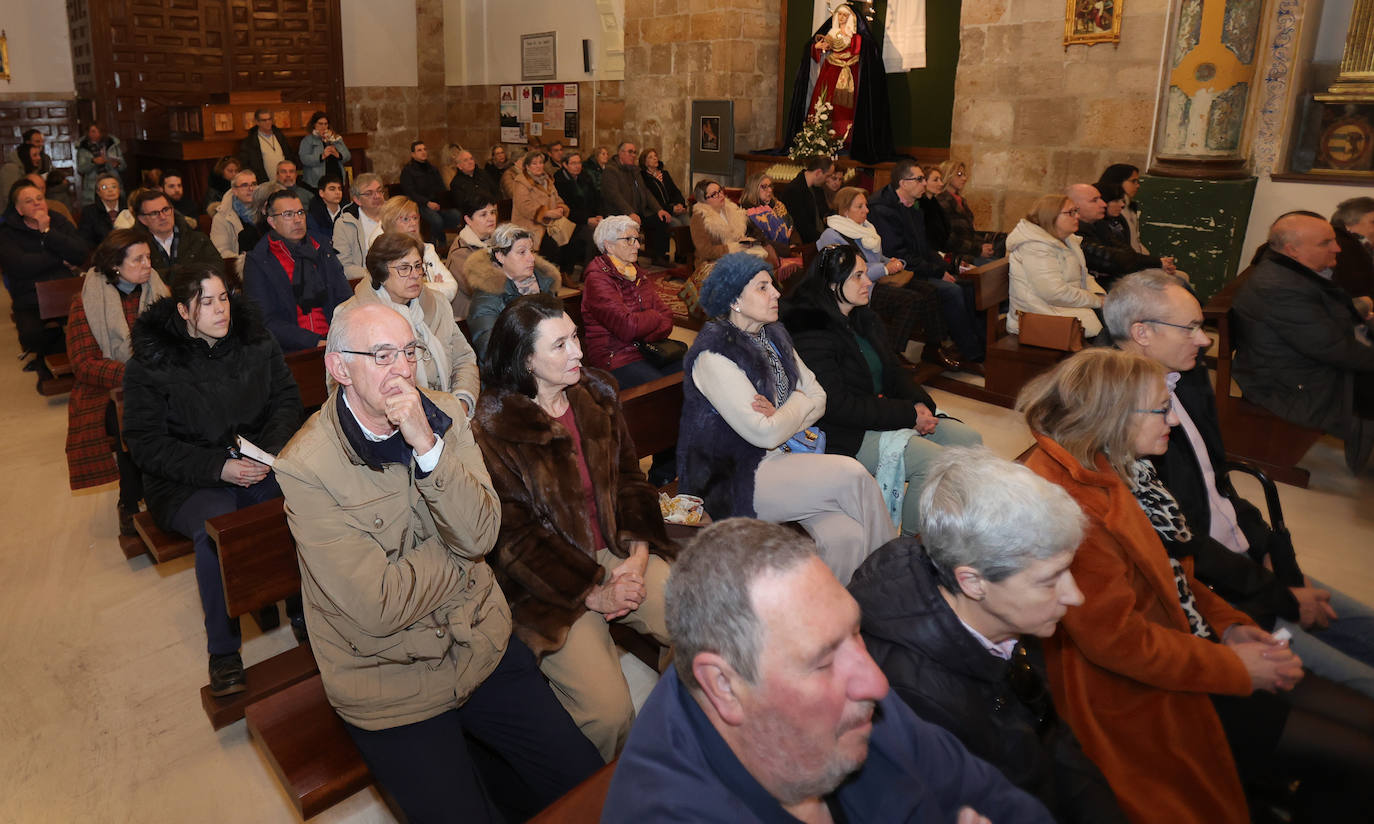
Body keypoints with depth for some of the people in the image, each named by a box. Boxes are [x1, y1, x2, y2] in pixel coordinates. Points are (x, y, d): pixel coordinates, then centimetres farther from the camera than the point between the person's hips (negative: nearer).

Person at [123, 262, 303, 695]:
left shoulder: (254, 340, 6)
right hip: (187, 482, -2)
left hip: (260, 462, 3)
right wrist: (219, 467, -18)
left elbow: (287, 397, 9)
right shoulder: (149, 364, -4)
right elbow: (146, 443, -6)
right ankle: (223, 650, -13)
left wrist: (272, 449, -11)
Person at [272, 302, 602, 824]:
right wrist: (457, 548, -9)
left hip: (484, 644, 5)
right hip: (394, 688, -4)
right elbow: (379, 608, -22)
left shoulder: (443, 417, -3)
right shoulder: (304, 466, -18)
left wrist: (428, 446, -25)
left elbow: (480, 536, -14)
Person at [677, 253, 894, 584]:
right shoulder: (714, 354, -17)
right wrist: (798, 404, -1)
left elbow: (818, 397, 8)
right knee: (852, 475, -19)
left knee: (845, 536, -20)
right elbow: (765, 434, -21)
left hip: (778, 457, 7)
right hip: (732, 480, -7)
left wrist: (780, 417, -13)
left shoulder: (774, 334, 10)